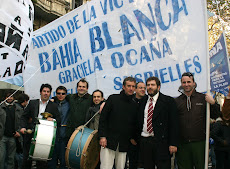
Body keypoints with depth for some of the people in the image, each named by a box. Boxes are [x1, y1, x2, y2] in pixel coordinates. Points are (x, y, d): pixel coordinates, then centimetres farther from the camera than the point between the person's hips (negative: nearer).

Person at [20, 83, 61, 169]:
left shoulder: (53, 106, 9)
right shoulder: (32, 103, 11)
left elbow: (59, 120, 6)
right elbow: (24, 116, 10)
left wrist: (53, 119, -14)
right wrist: (23, 127, -5)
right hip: (31, 134, 1)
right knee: (26, 159, 7)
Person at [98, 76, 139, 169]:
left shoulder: (134, 105, 10)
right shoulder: (113, 98, 0)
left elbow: (134, 124, 17)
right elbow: (103, 118, -3)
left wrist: (133, 138, 6)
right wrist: (102, 136, -10)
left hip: (124, 144, 3)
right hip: (109, 140, -3)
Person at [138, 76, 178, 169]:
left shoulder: (168, 101, -1)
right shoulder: (143, 101, 13)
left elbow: (173, 123, -5)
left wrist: (173, 143, -11)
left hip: (161, 142, -4)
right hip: (144, 142, 4)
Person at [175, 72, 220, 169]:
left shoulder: (203, 98, 4)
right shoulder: (176, 101, 5)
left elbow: (215, 116, 5)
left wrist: (213, 103, -12)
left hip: (199, 143, -1)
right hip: (182, 144, 1)